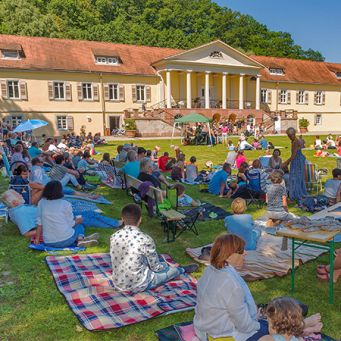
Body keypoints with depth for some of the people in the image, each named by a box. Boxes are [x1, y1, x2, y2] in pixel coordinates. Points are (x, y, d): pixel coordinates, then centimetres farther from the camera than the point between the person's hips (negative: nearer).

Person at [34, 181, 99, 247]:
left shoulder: (41, 203, 3)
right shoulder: (66, 204, -7)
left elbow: (39, 223, 5)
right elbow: (71, 224, -3)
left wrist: (37, 239, 15)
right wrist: (78, 221, 18)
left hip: (48, 243, 4)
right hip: (65, 241, -4)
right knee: (79, 225, 27)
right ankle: (80, 238, -1)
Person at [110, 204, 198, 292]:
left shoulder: (114, 237, -8)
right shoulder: (145, 240, -22)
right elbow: (155, 267, -10)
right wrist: (166, 265, 15)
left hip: (118, 285, 5)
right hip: (138, 286, -5)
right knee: (173, 270, 21)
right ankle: (183, 269, 52)